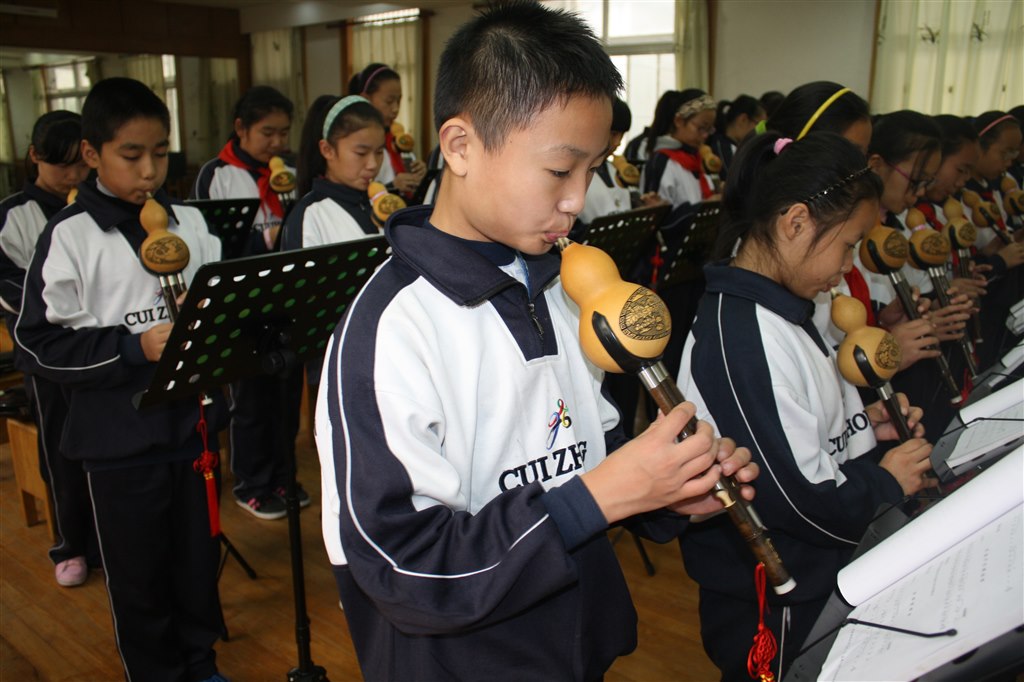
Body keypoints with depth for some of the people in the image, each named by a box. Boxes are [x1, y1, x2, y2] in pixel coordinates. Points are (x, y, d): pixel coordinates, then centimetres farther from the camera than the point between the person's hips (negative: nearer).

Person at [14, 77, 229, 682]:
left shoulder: (191, 222, 2)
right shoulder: (70, 236, -9)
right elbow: (40, 343, -9)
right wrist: (134, 345, -19)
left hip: (192, 422, 4)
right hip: (119, 437, -3)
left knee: (199, 557, 17)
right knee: (138, 571, 12)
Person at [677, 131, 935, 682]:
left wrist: (858, 423, 1)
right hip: (765, 600, -9)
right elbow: (796, 499, -28)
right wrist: (886, 483, -12)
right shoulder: (742, 338, -30)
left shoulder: (776, 307, 2)